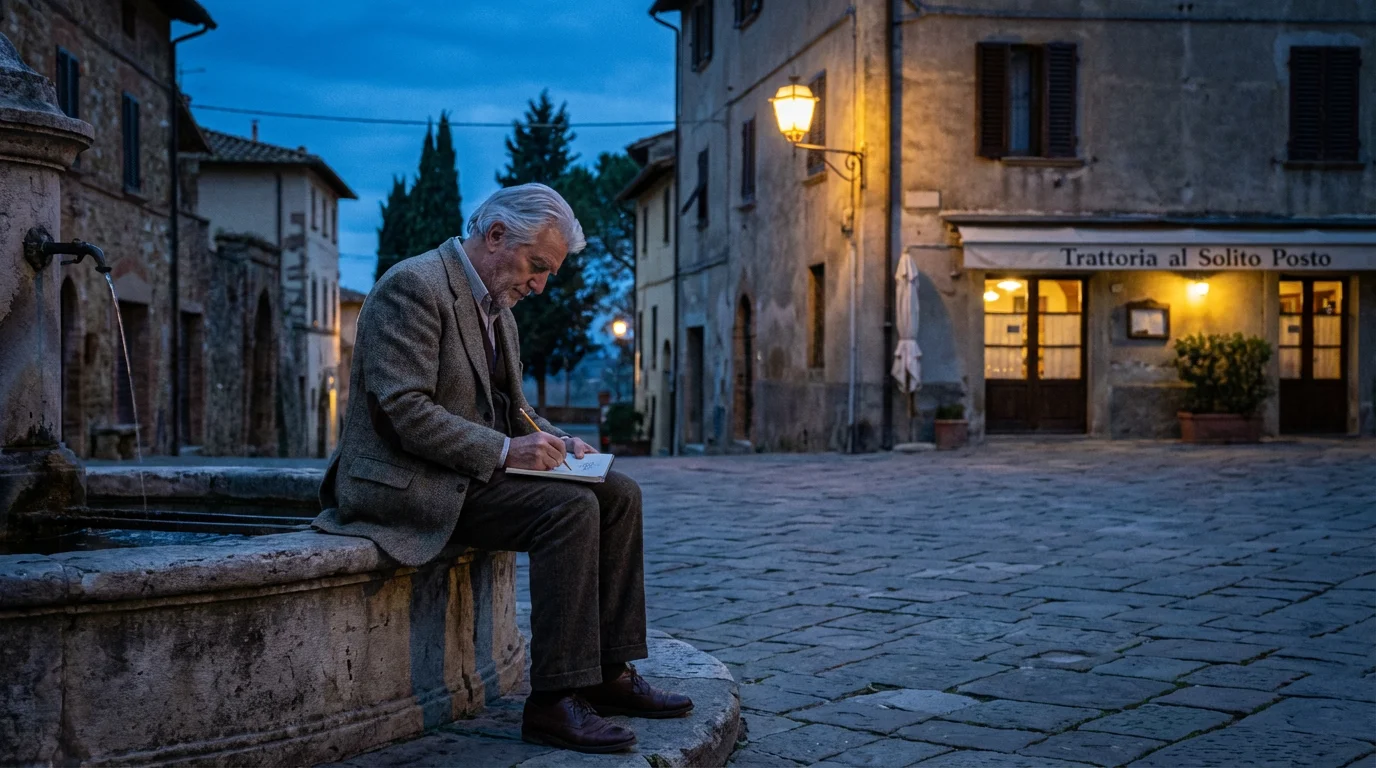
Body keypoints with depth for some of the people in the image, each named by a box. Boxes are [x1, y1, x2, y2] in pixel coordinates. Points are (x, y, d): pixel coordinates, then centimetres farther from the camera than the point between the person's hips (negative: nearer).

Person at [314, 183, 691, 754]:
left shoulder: (498, 308, 16)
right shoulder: (415, 286, -15)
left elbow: (509, 407, 23)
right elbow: (403, 410, -23)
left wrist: (553, 441, 3)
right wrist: (504, 450, -24)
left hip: (470, 472, 10)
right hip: (408, 483, -10)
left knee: (618, 494, -1)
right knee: (571, 508, -26)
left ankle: (608, 673, 0)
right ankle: (553, 701, -22)